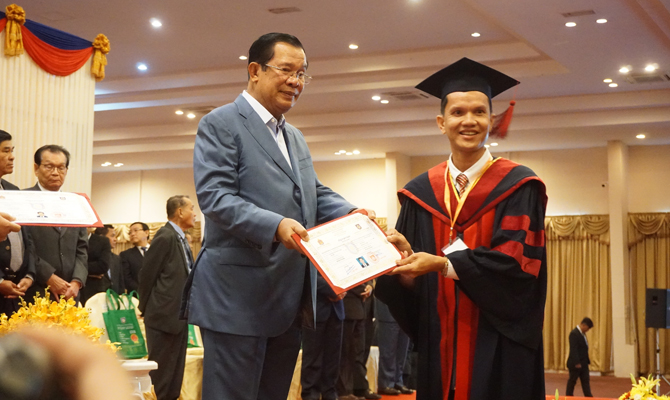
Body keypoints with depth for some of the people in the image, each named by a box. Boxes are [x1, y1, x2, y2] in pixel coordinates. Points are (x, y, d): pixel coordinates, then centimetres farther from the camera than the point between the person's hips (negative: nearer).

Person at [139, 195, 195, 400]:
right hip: (164, 315, -9)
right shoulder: (165, 236, -12)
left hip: (180, 315, 9)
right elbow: (147, 274, -12)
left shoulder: (180, 238, 15)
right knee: (161, 372, -4)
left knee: (175, 372, 12)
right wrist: (146, 308, -5)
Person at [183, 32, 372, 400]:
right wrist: (274, 225, -30)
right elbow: (214, 196, -17)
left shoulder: (295, 137, 20)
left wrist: (352, 213, -3)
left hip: (290, 299, 8)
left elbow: (315, 193, 19)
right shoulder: (221, 124, -6)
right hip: (239, 297, -8)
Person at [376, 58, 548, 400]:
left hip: (498, 347, -3)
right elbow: (410, 279, 4)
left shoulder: (517, 187, -2)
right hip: (440, 343, 3)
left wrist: (442, 264, -21)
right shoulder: (421, 192, 7)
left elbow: (517, 261, -13)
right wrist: (405, 257, -20)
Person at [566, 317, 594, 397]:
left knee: (586, 381, 6)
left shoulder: (582, 333, 12)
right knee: (572, 381, 3)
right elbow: (573, 349, -22)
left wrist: (587, 359, 12)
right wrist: (577, 363, -24)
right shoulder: (574, 333, -18)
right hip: (576, 364, -9)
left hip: (584, 363, 9)